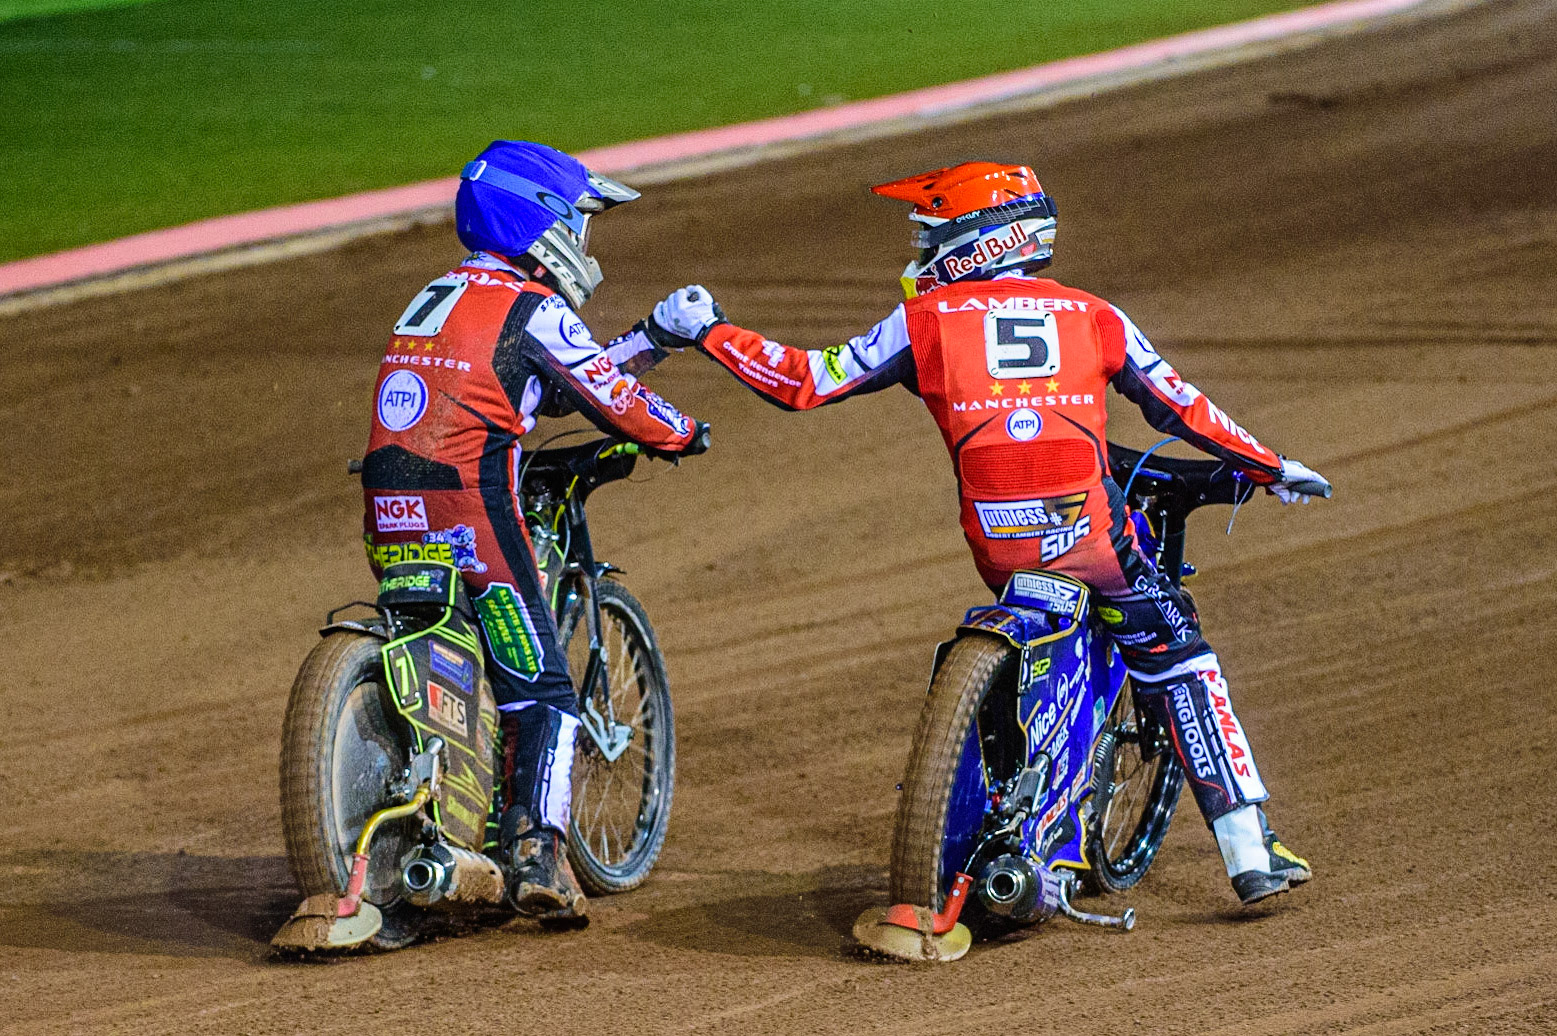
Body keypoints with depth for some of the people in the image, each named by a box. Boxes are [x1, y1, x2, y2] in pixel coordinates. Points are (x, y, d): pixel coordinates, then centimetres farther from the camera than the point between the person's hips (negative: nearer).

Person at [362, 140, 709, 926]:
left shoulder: (432, 301, 20)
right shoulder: (529, 309, -5)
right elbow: (612, 399, -1)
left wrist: (651, 339, 29)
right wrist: (681, 434, 18)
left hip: (391, 523, 8)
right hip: (470, 514, -8)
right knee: (540, 692, -3)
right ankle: (535, 852, -16)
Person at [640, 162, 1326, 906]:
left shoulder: (926, 320, 12)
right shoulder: (1092, 316, 15)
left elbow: (805, 383, 13)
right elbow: (1183, 410, 19)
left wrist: (705, 332, 25)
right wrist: (1273, 471, 32)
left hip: (996, 539, 1)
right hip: (1091, 529, -1)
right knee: (1180, 668, 10)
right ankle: (1251, 853, 0)